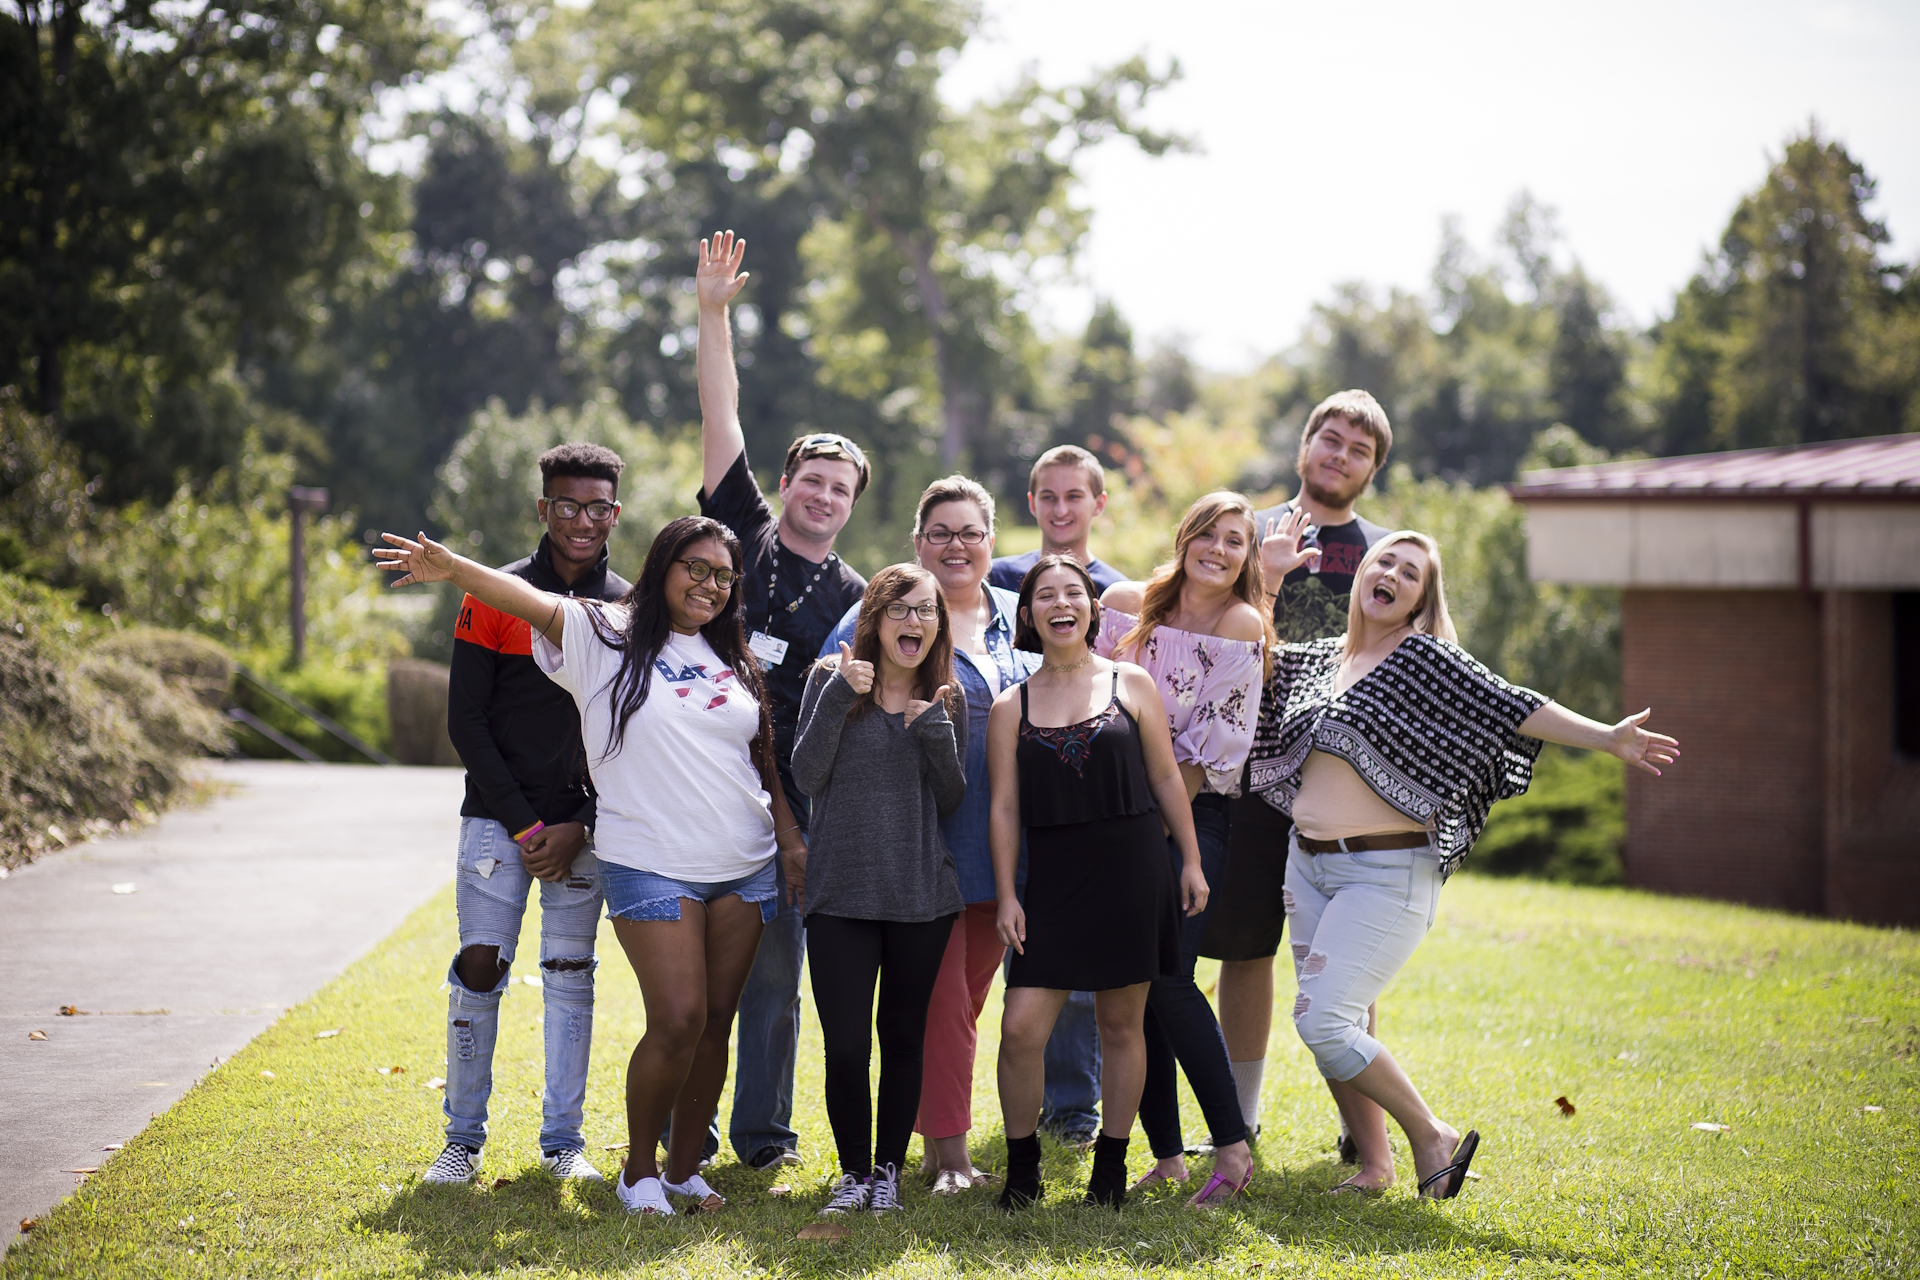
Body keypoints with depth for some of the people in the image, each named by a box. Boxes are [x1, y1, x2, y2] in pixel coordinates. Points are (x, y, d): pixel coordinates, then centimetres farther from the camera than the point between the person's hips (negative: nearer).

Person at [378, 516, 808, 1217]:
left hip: (743, 869, 5)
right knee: (678, 1021, -12)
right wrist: (452, 568, -37)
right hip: (652, 867, -5)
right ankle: (639, 1169, 7)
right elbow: (533, 601, -20)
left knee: (715, 1023, 6)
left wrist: (793, 844, 16)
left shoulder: (734, 659, 13)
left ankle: (684, 1165, 20)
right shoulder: (605, 635, -3)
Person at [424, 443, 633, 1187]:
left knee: (570, 975, 5)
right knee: (480, 968, -4)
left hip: (584, 828, 1)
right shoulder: (495, 597, -1)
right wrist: (525, 827, -8)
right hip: (498, 817, -1)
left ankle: (563, 1139, 13)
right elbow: (466, 722, -3)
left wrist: (581, 828, -7)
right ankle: (463, 1138, 6)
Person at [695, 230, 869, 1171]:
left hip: (788, 800, 1)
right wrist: (714, 313, -3)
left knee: (774, 966, 4)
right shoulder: (745, 534, 7)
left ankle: (763, 1130, 15)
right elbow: (721, 419, 2)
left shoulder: (856, 599, 10)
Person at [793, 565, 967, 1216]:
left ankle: (889, 1170, 23)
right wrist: (838, 697, -18)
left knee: (902, 1038, 10)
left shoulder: (944, 697, 7)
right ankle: (854, 1172, 13)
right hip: (840, 893, -2)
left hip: (922, 894, 2)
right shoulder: (834, 679, 0)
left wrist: (936, 733, -10)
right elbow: (807, 776, -9)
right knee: (845, 1046, -5)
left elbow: (951, 800, 5)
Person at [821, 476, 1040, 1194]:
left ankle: (937, 1138, 22)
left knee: (968, 994, 11)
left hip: (1003, 848, 5)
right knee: (940, 997, -6)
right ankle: (949, 1154, -1)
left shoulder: (1020, 620, 14)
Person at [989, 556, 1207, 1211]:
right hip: (1053, 879, 1)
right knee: (1021, 1029, -7)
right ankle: (1022, 1168, 9)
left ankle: (1111, 1166, 18)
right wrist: (1006, 894, 0)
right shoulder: (1011, 707, 6)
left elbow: (1166, 777, 7)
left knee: (1121, 1023, 5)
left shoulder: (1131, 684, 5)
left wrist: (1191, 862, 4)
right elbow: (1004, 806, 6)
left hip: (1131, 869, 0)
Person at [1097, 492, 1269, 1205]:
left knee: (1166, 976, -17)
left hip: (1194, 815, -4)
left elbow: (1221, 741, -6)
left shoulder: (1243, 625, -3)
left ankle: (1233, 1147, -10)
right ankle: (1165, 1154, 7)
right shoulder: (1126, 604, 8)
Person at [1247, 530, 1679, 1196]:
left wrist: (1607, 737, -24)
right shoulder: (1318, 658, 12)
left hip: (1387, 873, -7)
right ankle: (1374, 1164, 18)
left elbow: (1511, 705, -14)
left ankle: (1433, 1137, 0)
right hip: (1308, 864, 7)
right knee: (1336, 1023, 7)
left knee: (1322, 1020, -15)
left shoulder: (1426, 658, -6)